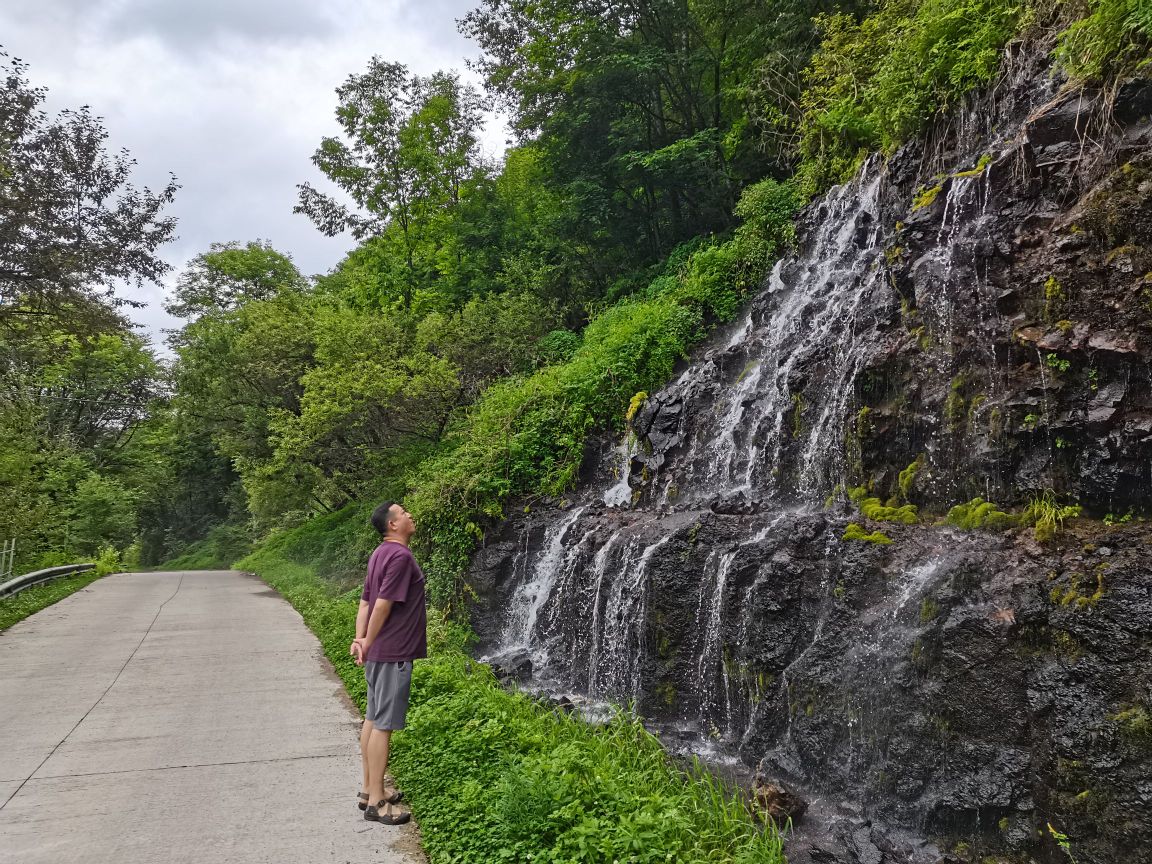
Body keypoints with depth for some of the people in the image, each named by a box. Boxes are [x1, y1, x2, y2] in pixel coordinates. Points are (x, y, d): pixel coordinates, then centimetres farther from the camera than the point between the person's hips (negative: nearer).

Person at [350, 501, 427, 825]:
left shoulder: (381, 553, 12)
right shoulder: (400, 556, -18)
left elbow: (365, 602, 9)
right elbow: (383, 604, -21)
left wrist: (360, 639, 1)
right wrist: (368, 644, -10)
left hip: (377, 652, 10)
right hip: (393, 653, -10)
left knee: (373, 719, 15)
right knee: (383, 725, -4)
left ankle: (370, 788, 26)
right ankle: (376, 802, 2)